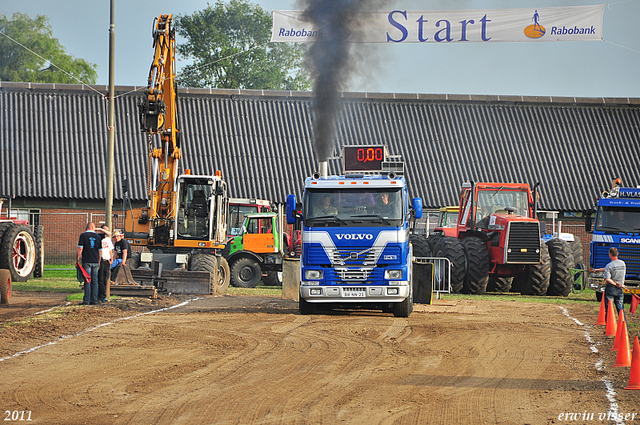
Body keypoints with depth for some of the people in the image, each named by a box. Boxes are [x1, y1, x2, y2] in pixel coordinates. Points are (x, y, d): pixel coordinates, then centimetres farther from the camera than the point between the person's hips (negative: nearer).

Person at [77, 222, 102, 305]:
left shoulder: (83, 235, -3)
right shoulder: (97, 236, 8)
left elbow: (80, 248, -9)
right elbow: (100, 251, 11)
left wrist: (78, 259, -2)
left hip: (86, 261, -3)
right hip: (95, 261, 3)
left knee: (87, 281, -4)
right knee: (94, 280, 7)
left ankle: (86, 300, -6)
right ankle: (94, 300, 7)